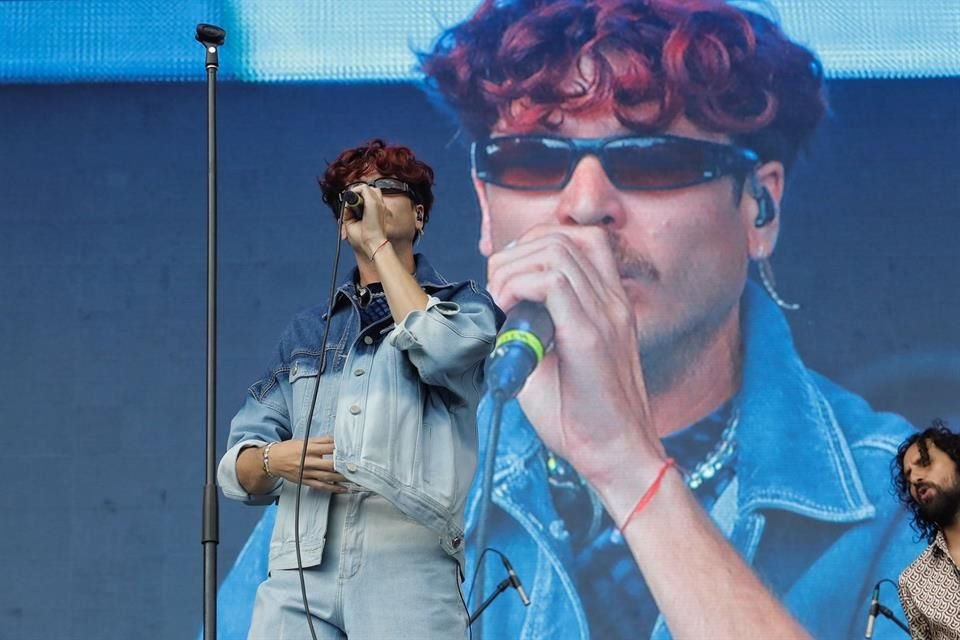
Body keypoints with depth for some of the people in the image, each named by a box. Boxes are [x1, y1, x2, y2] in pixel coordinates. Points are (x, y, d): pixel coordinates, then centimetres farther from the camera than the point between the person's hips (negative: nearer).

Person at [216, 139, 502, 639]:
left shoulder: (463, 305, 13)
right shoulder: (306, 330, 22)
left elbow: (441, 349, -13)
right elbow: (238, 464, 19)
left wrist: (380, 245, -2)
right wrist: (273, 460, -5)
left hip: (409, 570, -3)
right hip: (300, 570, 3)